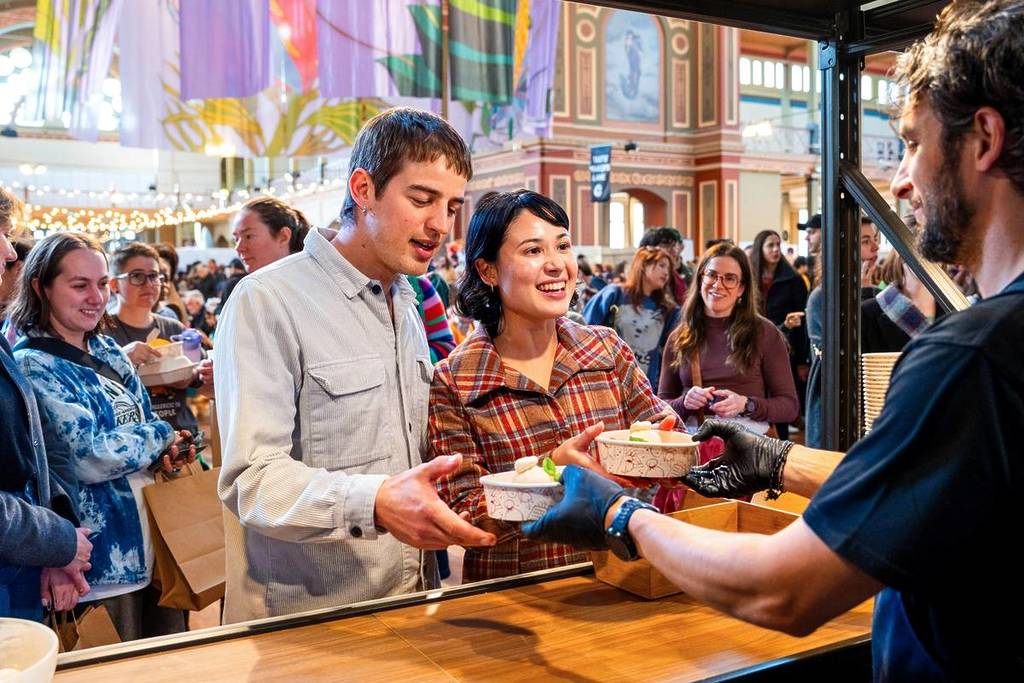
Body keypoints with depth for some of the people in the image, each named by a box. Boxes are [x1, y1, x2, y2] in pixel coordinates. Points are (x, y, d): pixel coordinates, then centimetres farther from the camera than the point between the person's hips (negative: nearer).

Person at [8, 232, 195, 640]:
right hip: (105, 556, -7)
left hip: (158, 537, 7)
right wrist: (162, 438, -8)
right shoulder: (32, 367, -14)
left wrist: (167, 452, -5)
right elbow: (90, 458, -21)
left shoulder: (108, 351, 8)